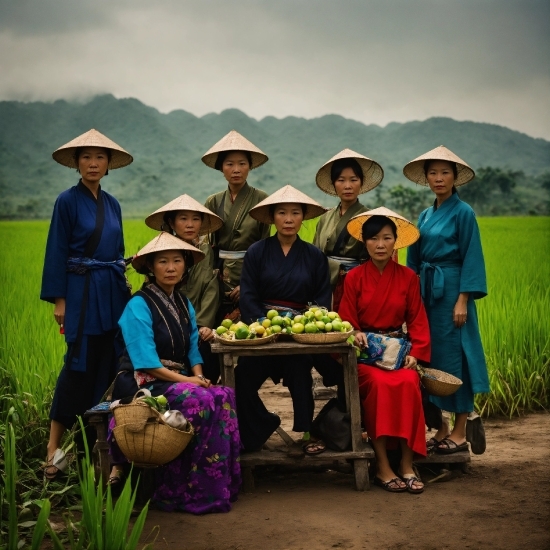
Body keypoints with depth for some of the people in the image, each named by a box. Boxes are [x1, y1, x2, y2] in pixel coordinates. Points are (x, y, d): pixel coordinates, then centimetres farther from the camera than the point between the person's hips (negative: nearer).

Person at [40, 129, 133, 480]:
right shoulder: (68, 201, -4)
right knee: (80, 365, -9)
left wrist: (123, 291, 13)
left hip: (112, 293, 6)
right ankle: (54, 447, -4)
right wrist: (59, 300, -11)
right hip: (82, 292, -6)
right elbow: (57, 253, -7)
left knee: (108, 364, 6)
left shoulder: (112, 204, 13)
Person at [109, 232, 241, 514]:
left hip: (179, 381, 6)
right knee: (200, 401, -32)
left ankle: (220, 486, -19)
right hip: (144, 385, -6)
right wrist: (186, 381, -18)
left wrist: (199, 377, -8)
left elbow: (193, 351, 13)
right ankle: (192, 492, -21)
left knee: (224, 396, -23)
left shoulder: (184, 305, 14)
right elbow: (146, 363, -15)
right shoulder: (139, 306, -9)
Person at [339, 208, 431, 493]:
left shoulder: (408, 277, 8)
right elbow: (346, 320, 4)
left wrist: (416, 353, -9)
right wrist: (356, 334, -19)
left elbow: (417, 319, 6)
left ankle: (407, 465, -22)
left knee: (408, 383, -30)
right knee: (378, 384, -32)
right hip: (365, 352, -1)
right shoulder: (354, 278, 5)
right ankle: (382, 467, -25)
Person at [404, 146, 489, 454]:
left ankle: (460, 434, 5)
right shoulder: (426, 216, 13)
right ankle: (439, 429, 16)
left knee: (454, 358, -4)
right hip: (426, 292, 7)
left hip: (451, 291, -7)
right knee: (429, 357, 8)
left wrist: (463, 300, -17)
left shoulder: (463, 213, -6)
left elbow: (472, 259, -11)